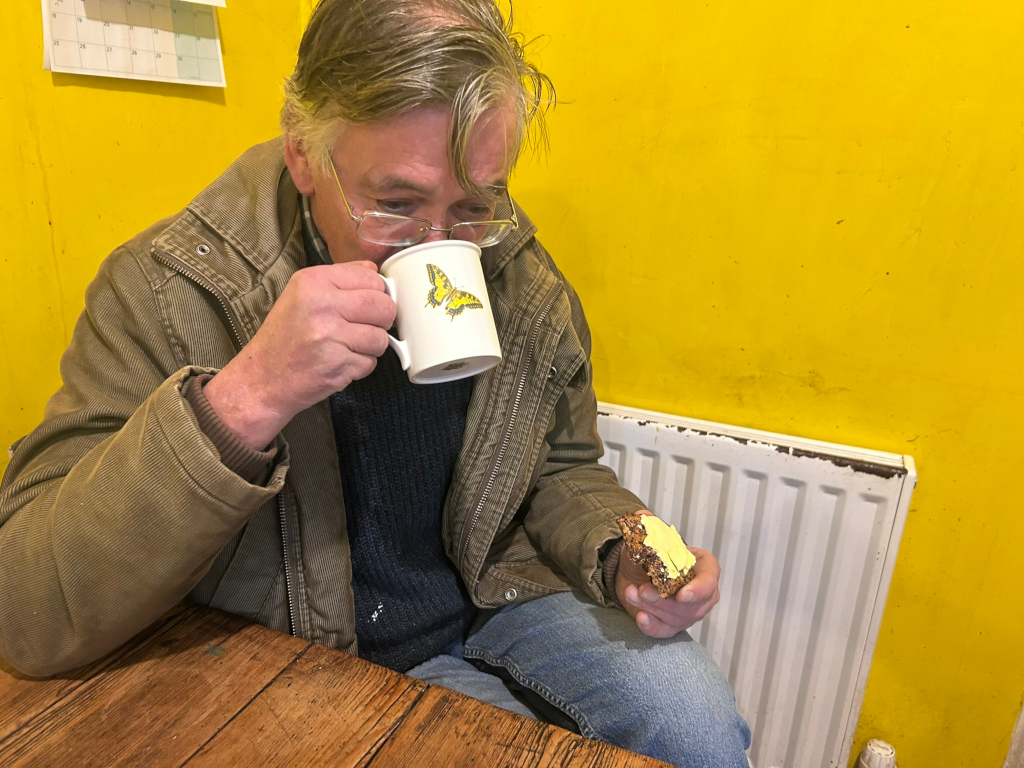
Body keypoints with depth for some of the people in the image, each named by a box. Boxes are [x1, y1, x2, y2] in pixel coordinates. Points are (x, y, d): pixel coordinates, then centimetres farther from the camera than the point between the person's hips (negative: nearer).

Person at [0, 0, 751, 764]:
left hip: (495, 600, 4)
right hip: (310, 658, -2)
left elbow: (561, 471, 5)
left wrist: (623, 559, -17)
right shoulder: (165, 291, -21)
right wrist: (243, 401, -39)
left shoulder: (520, 279, -9)